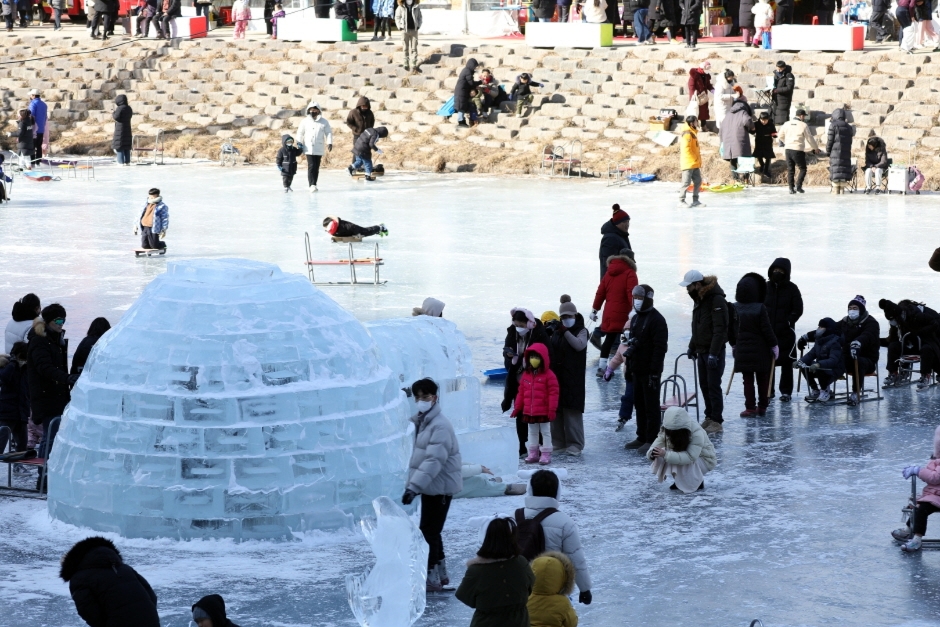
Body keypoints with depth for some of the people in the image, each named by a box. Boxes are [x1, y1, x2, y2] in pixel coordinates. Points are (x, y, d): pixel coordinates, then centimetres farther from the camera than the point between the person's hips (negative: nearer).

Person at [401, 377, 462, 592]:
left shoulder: (440, 426, -20)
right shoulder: (422, 422, 11)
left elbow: (434, 460, -29)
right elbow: (420, 457, 19)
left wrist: (413, 486, -33)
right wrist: (412, 484, 14)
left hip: (440, 487, -10)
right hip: (431, 486, 10)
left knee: (428, 532, -8)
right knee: (431, 531, 17)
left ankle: (431, 577, -3)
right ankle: (440, 574, 28)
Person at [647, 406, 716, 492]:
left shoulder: (697, 434, -35)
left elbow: (690, 458, -44)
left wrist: (666, 455, -53)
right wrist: (652, 453, -39)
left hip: (705, 459, -6)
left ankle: (698, 482, -6)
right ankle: (679, 482, 3)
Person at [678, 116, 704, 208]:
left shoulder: (692, 133, 18)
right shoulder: (687, 134, -14)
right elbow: (686, 148, -21)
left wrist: (697, 160, 17)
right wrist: (694, 159, -19)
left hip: (694, 164, 10)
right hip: (688, 163, -10)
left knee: (698, 181, 9)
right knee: (686, 182, -7)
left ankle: (695, 201, 14)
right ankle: (681, 201, -3)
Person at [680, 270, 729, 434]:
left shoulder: (716, 299, -19)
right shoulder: (699, 299, 11)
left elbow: (720, 329, -23)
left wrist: (714, 353, -25)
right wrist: (692, 347, 19)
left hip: (714, 351, -9)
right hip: (702, 351, 9)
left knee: (713, 386, -6)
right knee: (704, 385, 13)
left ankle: (716, 421, -1)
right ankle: (709, 417, 22)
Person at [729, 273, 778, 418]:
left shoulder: (734, 309, -3)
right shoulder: (760, 308, -13)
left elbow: (730, 329, 5)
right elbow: (767, 329, -11)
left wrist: (733, 345, 19)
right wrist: (774, 345, 0)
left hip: (742, 350, 2)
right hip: (761, 350, -2)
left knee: (747, 379, 6)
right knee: (762, 379, 11)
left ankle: (750, 408, 4)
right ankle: (762, 407, 15)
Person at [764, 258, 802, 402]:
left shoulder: (792, 288, 0)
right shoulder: (766, 287, 9)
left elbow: (798, 310, -1)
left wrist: (788, 322, -13)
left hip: (786, 332, -3)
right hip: (767, 331, 3)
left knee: (786, 363, 0)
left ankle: (786, 391, 7)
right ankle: (768, 390, 12)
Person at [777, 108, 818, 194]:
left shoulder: (786, 124, 7)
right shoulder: (803, 125, -6)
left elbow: (780, 137, 16)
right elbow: (810, 139, 0)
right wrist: (816, 148, 16)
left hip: (788, 149, 5)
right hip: (798, 150, -5)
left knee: (790, 170, 11)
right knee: (803, 169, 6)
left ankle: (791, 188, 8)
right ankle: (798, 186, -8)